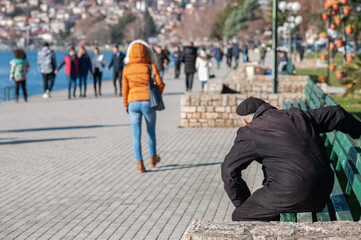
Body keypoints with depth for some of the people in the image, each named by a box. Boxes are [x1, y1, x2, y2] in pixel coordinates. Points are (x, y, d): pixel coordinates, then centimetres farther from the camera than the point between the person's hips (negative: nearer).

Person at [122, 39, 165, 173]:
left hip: (133, 103, 1)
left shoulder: (127, 70, 1)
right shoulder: (150, 67, -5)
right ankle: (153, 159, 33)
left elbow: (125, 90, 6)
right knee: (151, 131, 19)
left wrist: (126, 106, 17)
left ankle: (139, 164, -2)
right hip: (148, 102, -1)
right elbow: (160, 84, -8)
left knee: (136, 135, 4)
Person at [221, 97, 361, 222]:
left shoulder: (250, 132, 3)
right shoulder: (296, 115, 20)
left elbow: (229, 168, 2)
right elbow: (336, 114, 28)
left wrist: (242, 203, 13)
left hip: (292, 192, -8)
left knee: (241, 217, 4)